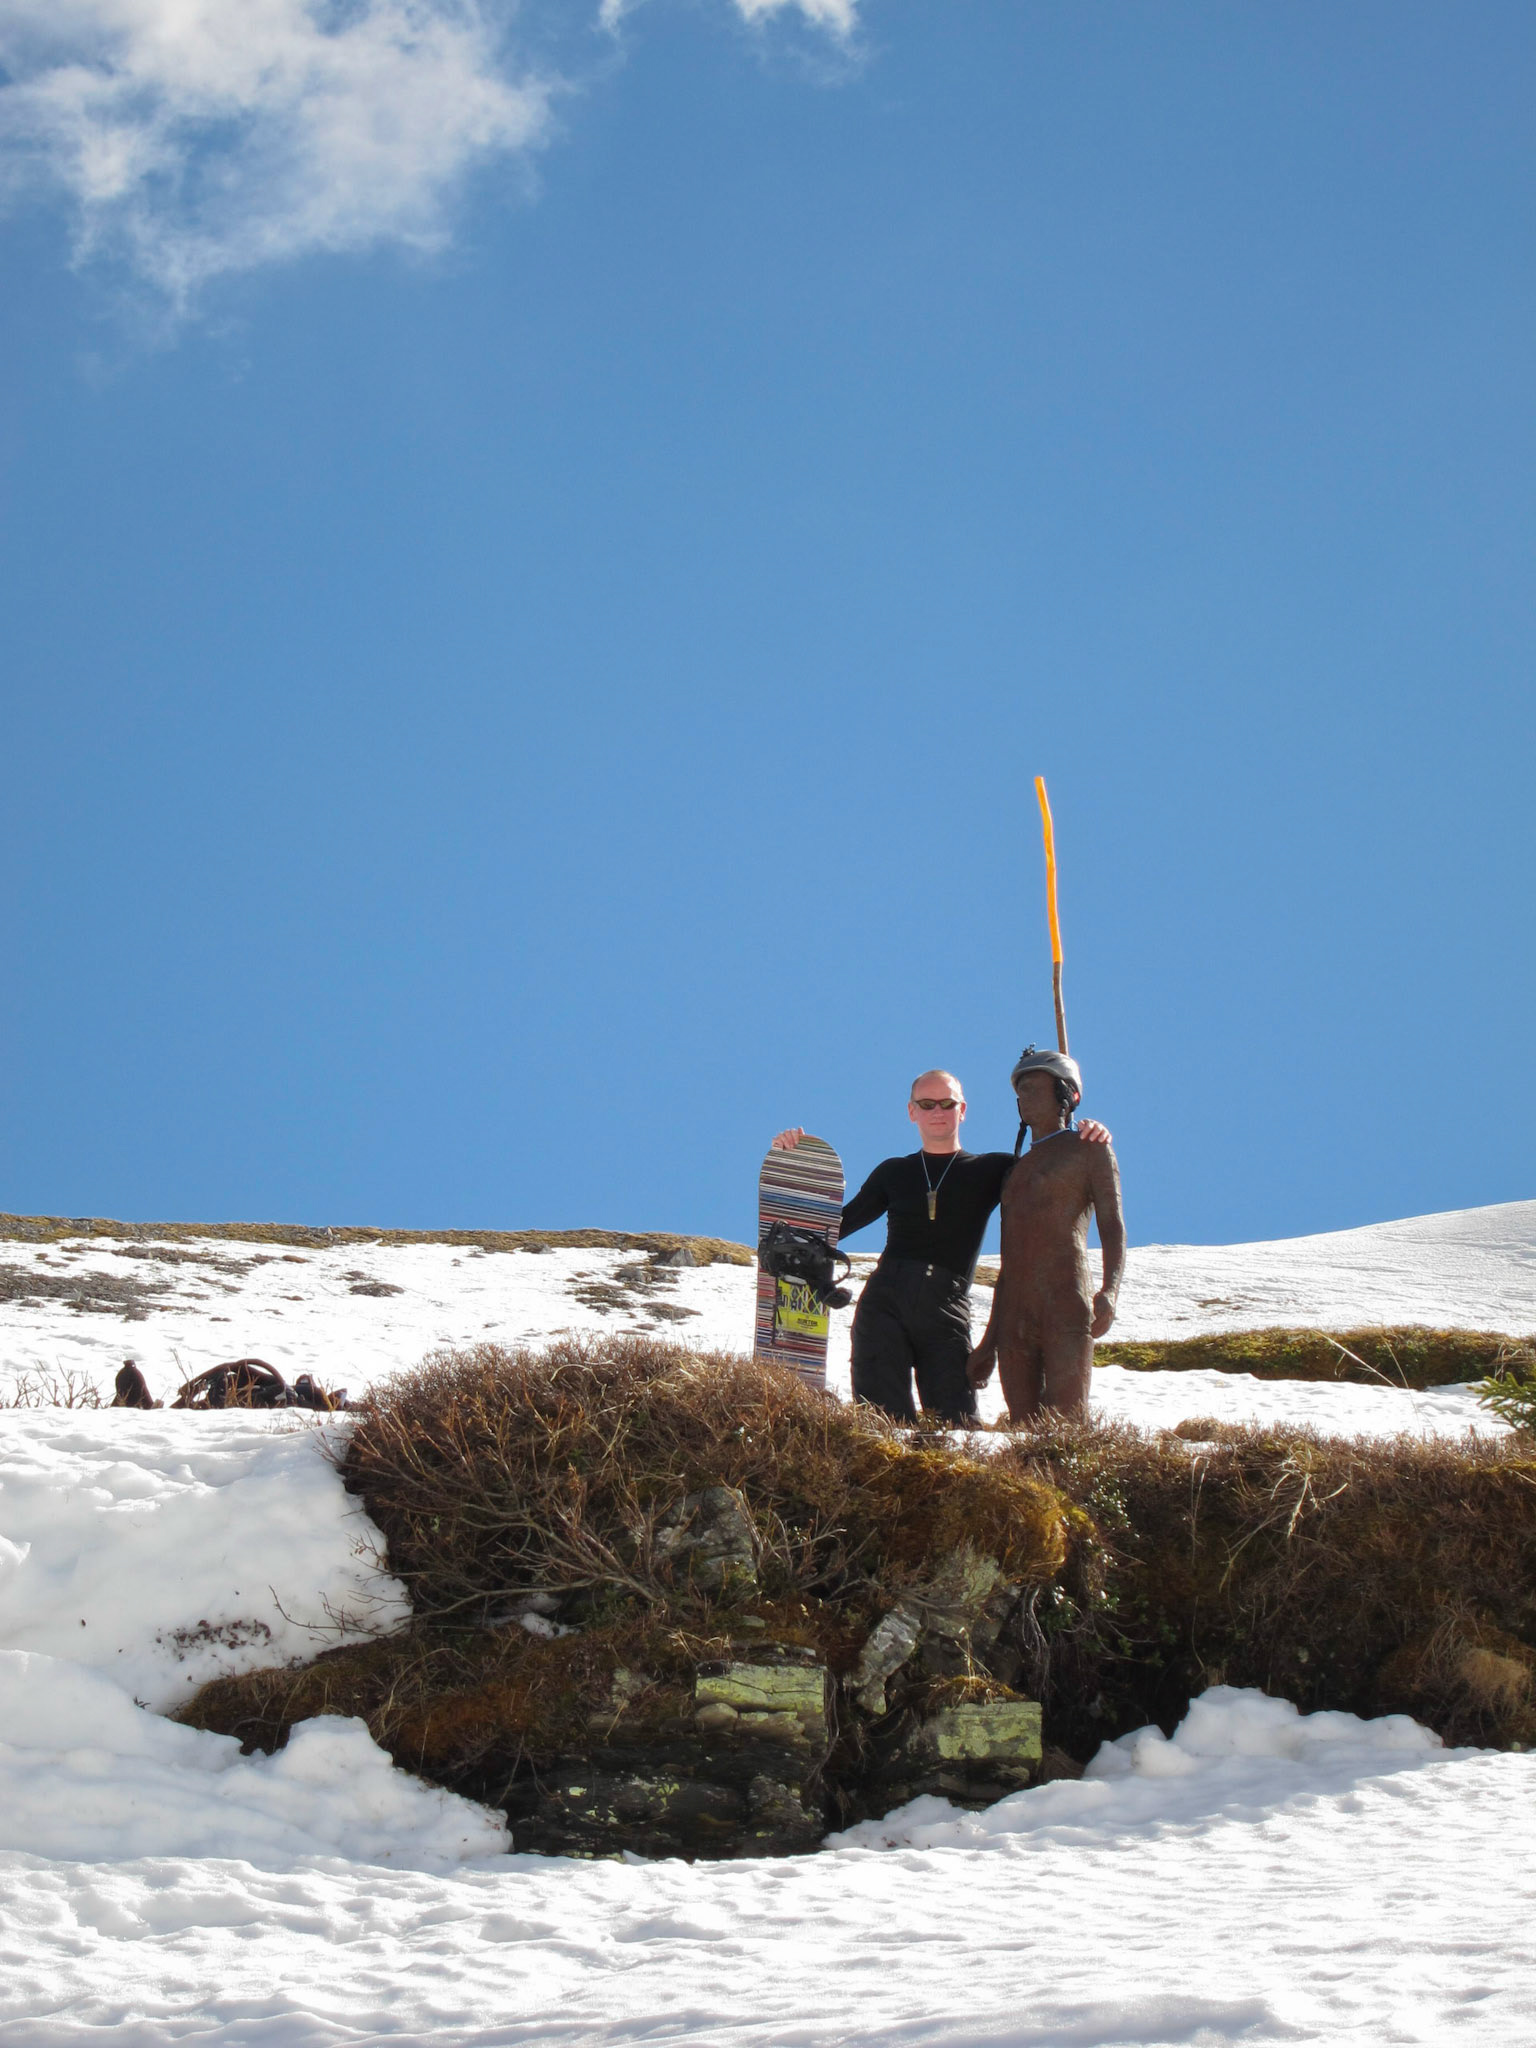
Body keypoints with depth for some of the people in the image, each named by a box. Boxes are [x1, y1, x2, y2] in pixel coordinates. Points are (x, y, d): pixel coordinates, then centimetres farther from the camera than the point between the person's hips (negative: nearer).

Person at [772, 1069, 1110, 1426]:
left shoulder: (991, 1171, 19)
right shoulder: (893, 1173, 23)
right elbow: (835, 1227, 25)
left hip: (946, 1313, -1)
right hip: (885, 1304, 1)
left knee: (956, 1429, -18)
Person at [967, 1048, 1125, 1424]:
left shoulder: (1089, 1149, 9)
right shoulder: (1017, 1170, 29)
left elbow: (1112, 1225, -4)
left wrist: (1110, 1290, -22)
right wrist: (989, 1343, 21)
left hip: (1067, 1302, -6)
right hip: (1015, 1315, 6)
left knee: (1067, 1421, -18)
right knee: (1024, 1427, -4)